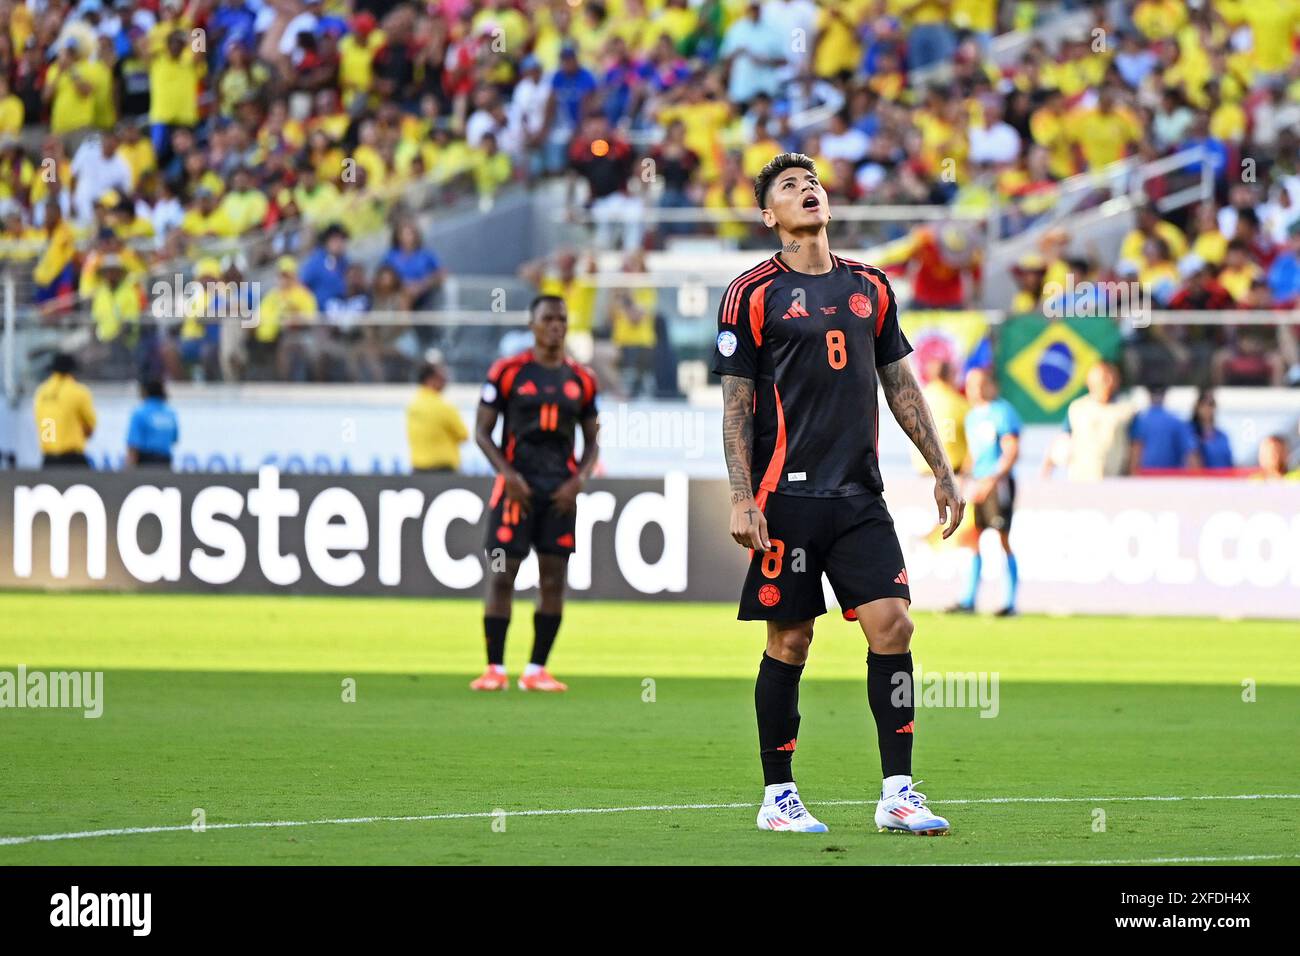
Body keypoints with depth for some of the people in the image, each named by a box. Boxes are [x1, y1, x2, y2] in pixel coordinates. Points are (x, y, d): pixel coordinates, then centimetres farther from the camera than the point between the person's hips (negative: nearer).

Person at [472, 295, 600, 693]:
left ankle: (537, 670, 7)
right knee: (501, 576, -6)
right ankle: (494, 669, 0)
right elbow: (482, 431, 0)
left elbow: (591, 440, 16)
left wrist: (579, 478, -2)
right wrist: (508, 475, -12)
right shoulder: (507, 371, -1)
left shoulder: (580, 380, 9)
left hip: (560, 491, 3)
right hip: (517, 486, -3)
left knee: (554, 580, 0)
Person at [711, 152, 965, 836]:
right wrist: (741, 498, -10)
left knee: (892, 625, -7)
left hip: (860, 494, 4)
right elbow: (736, 403, -2)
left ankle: (897, 792, -2)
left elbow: (901, 386, 18)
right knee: (789, 642, 0)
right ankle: (777, 796, 11)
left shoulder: (869, 288, 13)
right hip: (787, 496, -4)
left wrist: (941, 471, 13)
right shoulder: (752, 294, -1)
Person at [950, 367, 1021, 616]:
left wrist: (992, 480, -22)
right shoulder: (972, 416, 17)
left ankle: (1010, 602, -5)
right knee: (972, 539, 4)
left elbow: (1011, 451, -14)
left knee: (1003, 539, -7)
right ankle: (968, 600, 6)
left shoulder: (1002, 412, -7)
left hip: (998, 482, -8)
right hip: (977, 484, 8)